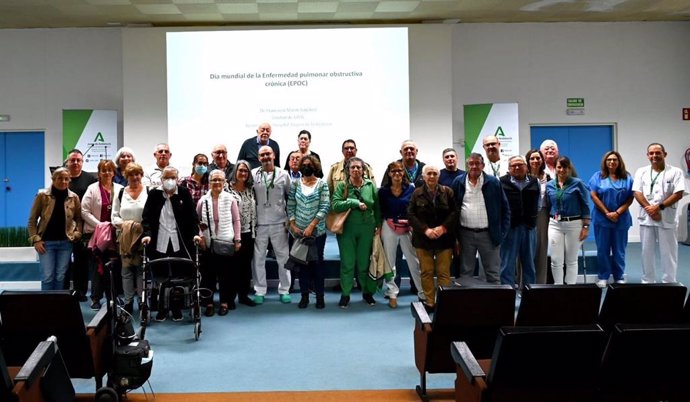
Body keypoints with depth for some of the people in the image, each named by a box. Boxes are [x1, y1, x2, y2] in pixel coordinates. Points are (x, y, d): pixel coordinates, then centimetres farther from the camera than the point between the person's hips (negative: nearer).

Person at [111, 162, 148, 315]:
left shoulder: (149, 192, 0)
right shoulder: (120, 193, 11)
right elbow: (114, 216, 10)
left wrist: (144, 226, -17)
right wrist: (123, 224, -8)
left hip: (143, 237, -3)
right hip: (125, 237, 3)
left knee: (142, 269, -3)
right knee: (127, 270, 6)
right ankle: (128, 302, 14)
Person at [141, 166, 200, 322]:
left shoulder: (184, 193, 3)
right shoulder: (153, 194, 4)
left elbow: (192, 215, 2)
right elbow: (146, 216, 1)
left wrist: (195, 233, -11)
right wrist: (147, 233, -13)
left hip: (180, 243, 0)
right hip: (159, 243, 0)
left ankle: (176, 308, 17)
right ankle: (162, 308, 15)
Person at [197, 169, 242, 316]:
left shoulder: (230, 199, -1)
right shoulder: (203, 200, 2)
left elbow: (236, 221, 1)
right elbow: (196, 221, 7)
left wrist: (237, 239, -3)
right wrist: (200, 236, -4)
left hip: (226, 242, -1)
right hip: (208, 243, 1)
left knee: (226, 274, 4)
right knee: (208, 274, 4)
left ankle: (225, 303, 15)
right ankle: (208, 303, 13)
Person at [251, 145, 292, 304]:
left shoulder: (283, 175, 3)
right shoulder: (253, 174, 0)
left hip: (279, 223, 1)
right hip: (259, 223, 0)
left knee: (283, 257, 6)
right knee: (259, 258, 6)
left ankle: (284, 290, 17)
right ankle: (260, 291, 16)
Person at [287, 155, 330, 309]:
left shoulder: (322, 184, -2)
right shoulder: (295, 184, 4)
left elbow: (325, 207, -9)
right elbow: (290, 206, 5)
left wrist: (311, 226, -14)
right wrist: (293, 225, -5)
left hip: (317, 231, -2)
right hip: (299, 231, 2)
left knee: (317, 262, 2)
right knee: (302, 262, 6)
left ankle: (320, 296, 11)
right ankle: (304, 295, 14)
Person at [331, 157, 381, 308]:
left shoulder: (370, 185, 2)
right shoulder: (342, 186, -2)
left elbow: (377, 207, 6)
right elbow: (335, 205, -14)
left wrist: (378, 225, 1)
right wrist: (355, 202, -20)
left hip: (367, 229, 1)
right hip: (347, 229, -1)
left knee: (365, 262, 10)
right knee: (347, 263, 4)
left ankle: (368, 292, 25)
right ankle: (345, 294, 15)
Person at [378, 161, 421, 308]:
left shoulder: (411, 189, 1)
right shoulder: (383, 191, 2)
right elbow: (381, 211, 3)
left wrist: (410, 222, -9)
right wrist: (390, 220, -7)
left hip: (408, 228, 0)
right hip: (389, 228, 0)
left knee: (414, 261, 1)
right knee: (390, 262, 5)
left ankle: (423, 293, 8)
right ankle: (392, 293, 14)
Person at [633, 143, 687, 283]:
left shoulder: (675, 172, 0)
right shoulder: (641, 172, 8)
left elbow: (678, 194, -9)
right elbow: (637, 193, -1)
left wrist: (659, 207, -17)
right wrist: (650, 209, -15)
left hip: (667, 218, -2)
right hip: (646, 218, 3)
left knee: (668, 253, 2)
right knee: (647, 252, 9)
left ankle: (669, 282, 10)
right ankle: (648, 281, 19)